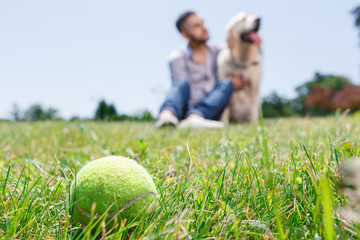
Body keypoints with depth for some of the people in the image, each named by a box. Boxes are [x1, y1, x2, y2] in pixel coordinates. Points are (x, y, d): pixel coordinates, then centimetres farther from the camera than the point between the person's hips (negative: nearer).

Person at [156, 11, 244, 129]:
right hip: (185, 108, -4)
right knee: (182, 83, -28)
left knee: (226, 84, -22)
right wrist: (228, 83, -12)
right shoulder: (177, 57, -5)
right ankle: (167, 114, -62)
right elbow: (191, 96, -13)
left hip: (210, 112, 4)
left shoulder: (217, 52, 13)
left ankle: (195, 117, -51)